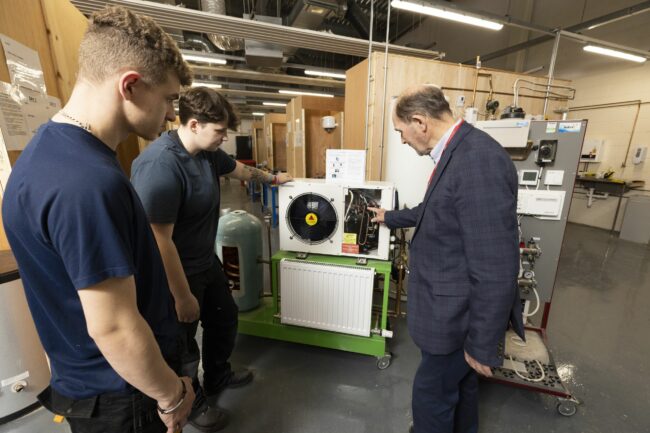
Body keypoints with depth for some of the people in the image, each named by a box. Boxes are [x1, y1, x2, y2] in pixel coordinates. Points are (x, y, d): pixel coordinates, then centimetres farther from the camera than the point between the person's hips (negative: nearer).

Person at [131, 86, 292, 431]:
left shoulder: (208, 152, -2)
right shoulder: (159, 166, -30)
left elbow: (239, 169, 20)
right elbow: (160, 242, -29)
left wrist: (272, 178, 34)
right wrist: (183, 296, -21)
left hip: (207, 262, 9)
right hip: (177, 274, -9)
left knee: (225, 318, 24)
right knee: (183, 345, 15)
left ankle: (218, 377, 52)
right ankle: (193, 404, 44)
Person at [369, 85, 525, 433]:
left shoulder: (479, 160, -28)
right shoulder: (456, 152, 4)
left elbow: (495, 268, -28)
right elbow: (433, 211, 20)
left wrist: (483, 344, -18)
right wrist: (390, 218, 32)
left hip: (459, 313, -9)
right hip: (453, 301, 9)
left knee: (432, 393, 14)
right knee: (459, 382, 29)